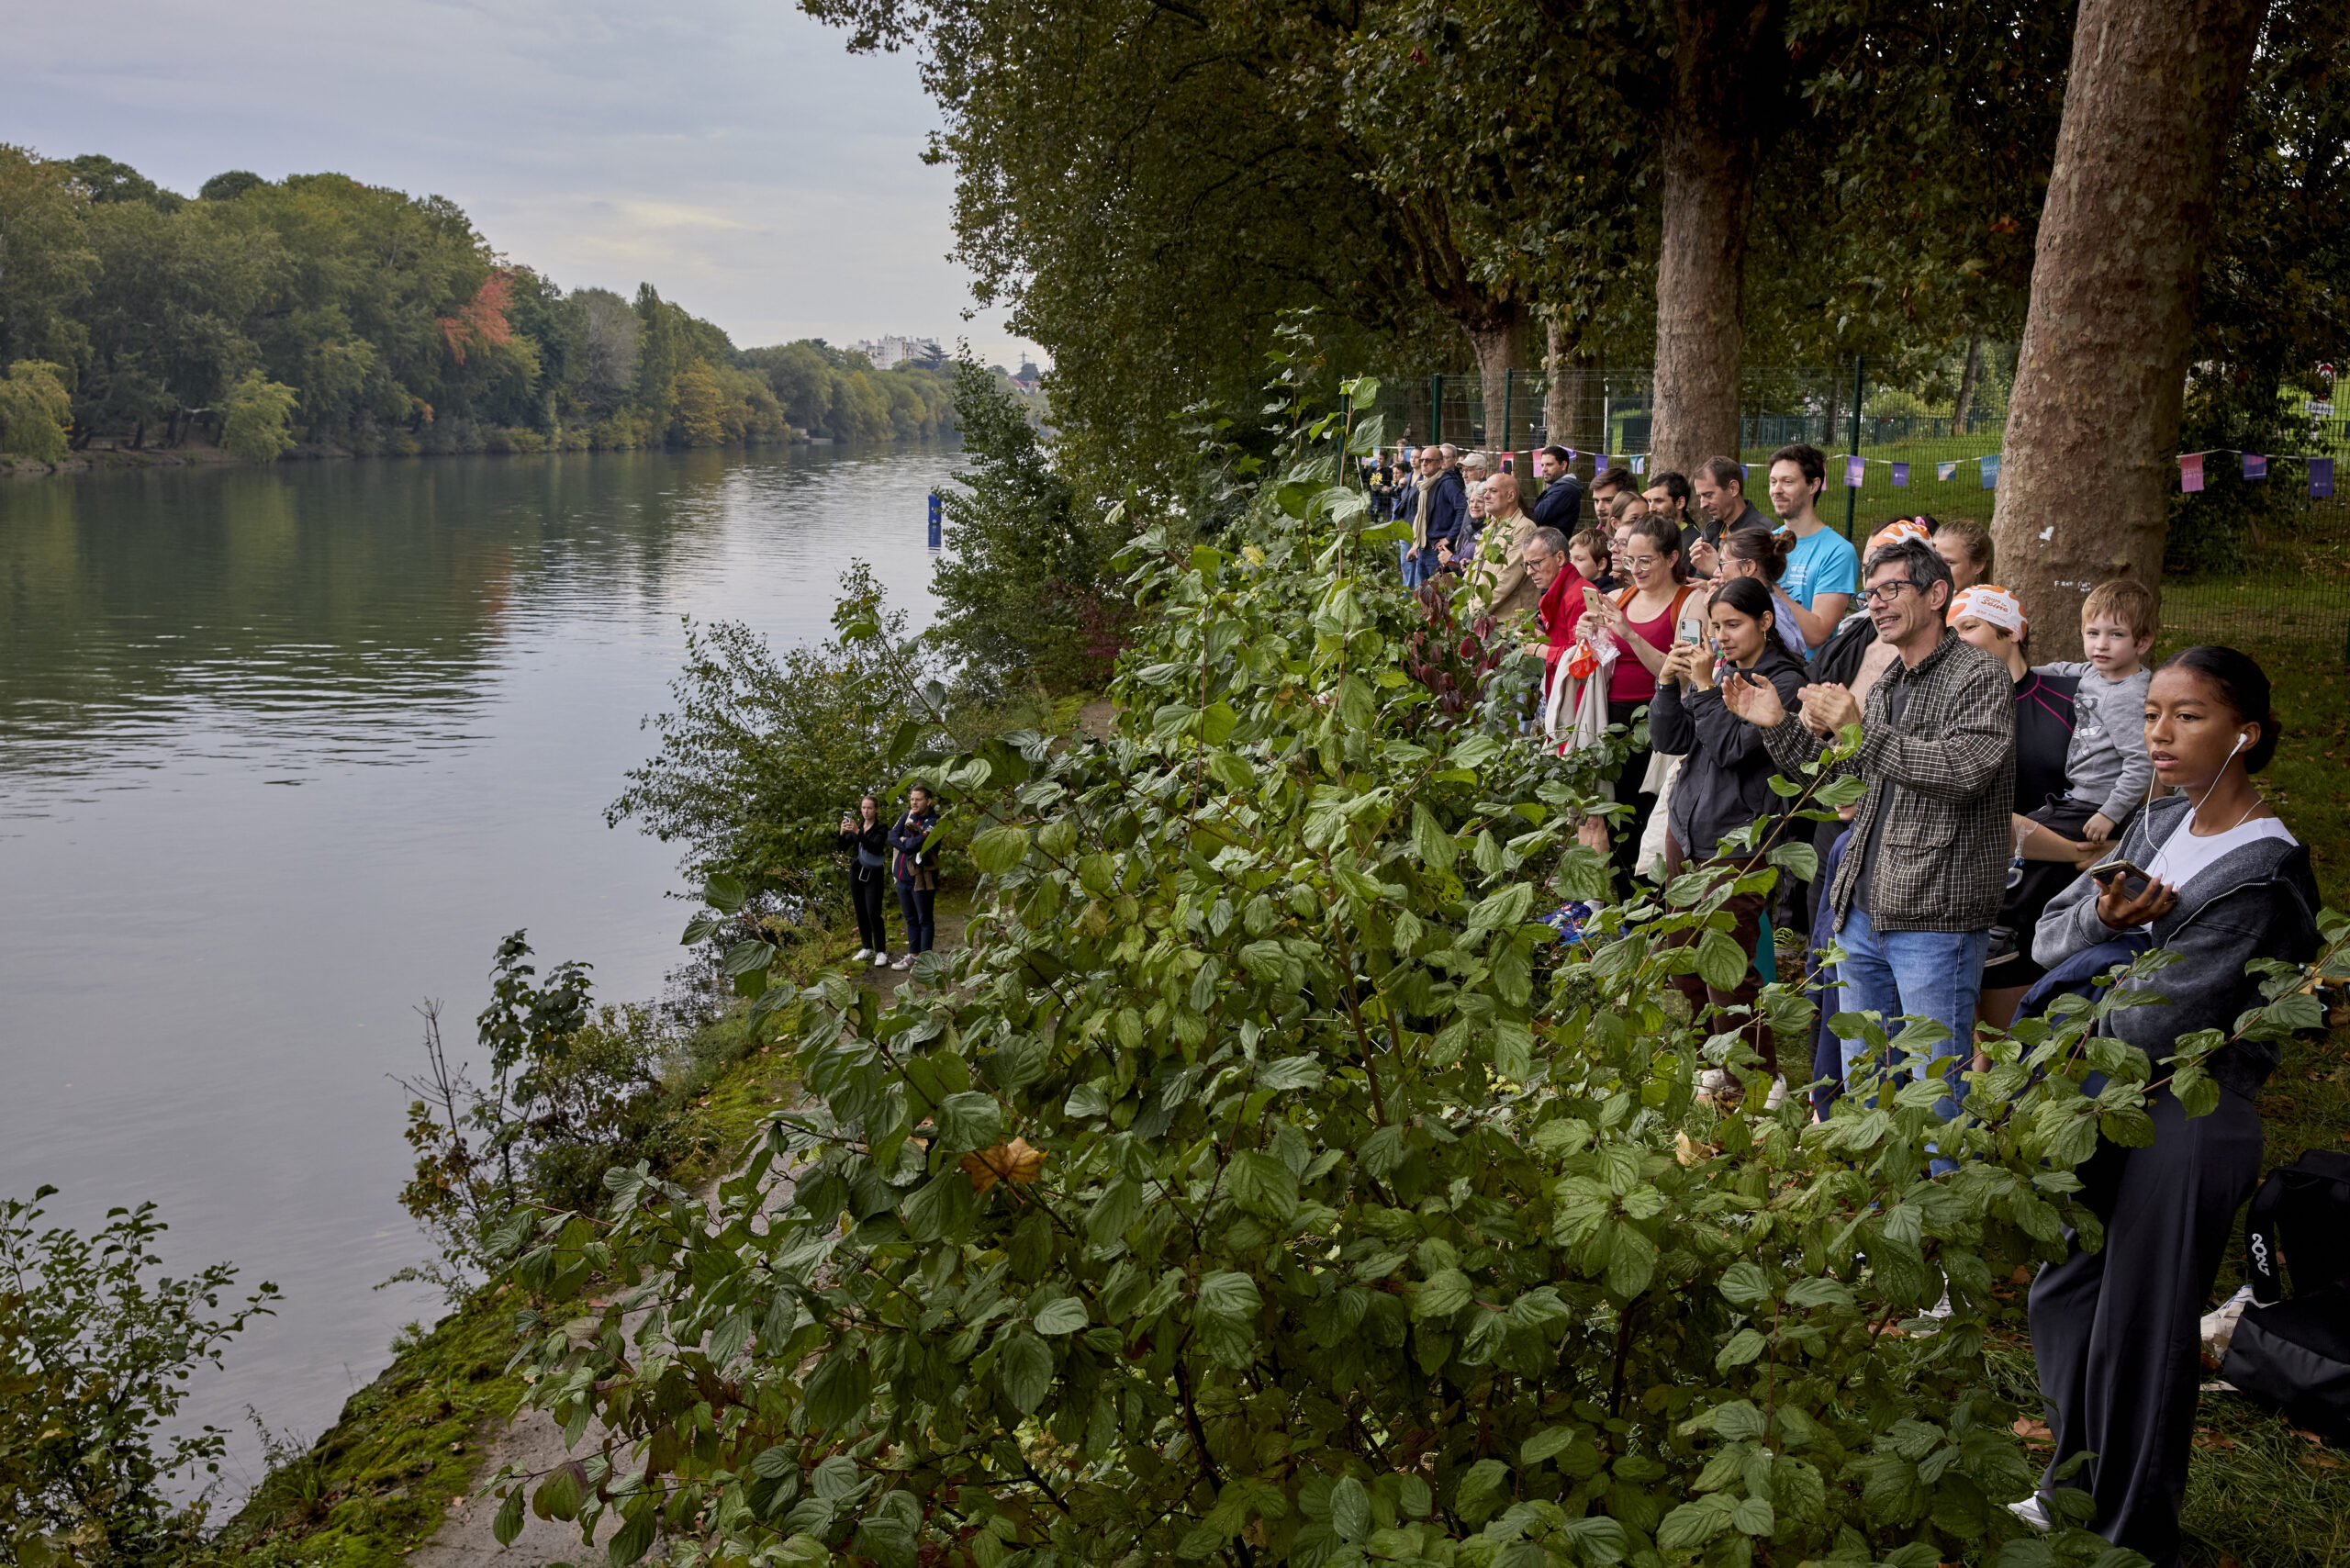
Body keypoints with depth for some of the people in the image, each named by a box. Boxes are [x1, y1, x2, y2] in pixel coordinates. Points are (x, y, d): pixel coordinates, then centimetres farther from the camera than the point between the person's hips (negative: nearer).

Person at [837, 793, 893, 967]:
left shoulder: (881, 828, -5)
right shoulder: (856, 826, 10)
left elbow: (875, 847, -23)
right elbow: (843, 847, 1)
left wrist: (857, 832, -32)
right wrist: (842, 833, -18)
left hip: (873, 875, -5)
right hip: (856, 873, 5)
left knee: (873, 913, -11)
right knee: (861, 913, 9)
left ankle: (881, 952, -7)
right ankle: (867, 949, 19)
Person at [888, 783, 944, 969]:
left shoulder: (933, 822, -12)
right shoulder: (907, 817, 10)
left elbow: (917, 843, -23)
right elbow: (892, 837, -2)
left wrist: (904, 841, -3)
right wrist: (910, 846, -16)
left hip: (922, 878, -7)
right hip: (904, 875, 7)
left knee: (925, 920, 1)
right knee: (910, 919, 16)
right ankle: (912, 956, 25)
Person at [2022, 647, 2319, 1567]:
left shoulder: (2259, 874, -21)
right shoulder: (2162, 826, 5)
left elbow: (2154, 1026, -23)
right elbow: (2048, 936, 4)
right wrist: (2103, 918, -16)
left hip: (2187, 1123, -8)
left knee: (2140, 1331, 5)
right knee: (2063, 1299, 19)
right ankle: (2076, 1490, 39)